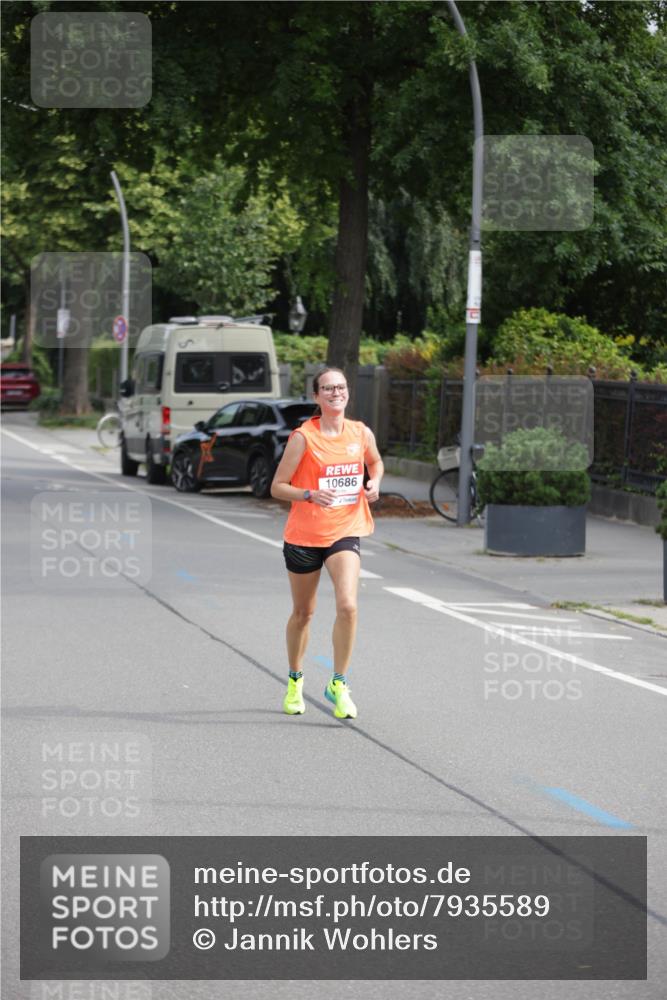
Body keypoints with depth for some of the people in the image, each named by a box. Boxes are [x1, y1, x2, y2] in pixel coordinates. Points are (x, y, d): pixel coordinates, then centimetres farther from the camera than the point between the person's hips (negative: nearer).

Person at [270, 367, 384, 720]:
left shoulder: (362, 434, 1)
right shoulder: (303, 437, -10)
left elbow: (375, 462, 23)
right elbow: (277, 487, -8)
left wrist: (374, 483, 2)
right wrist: (310, 495, -25)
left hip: (345, 532, 2)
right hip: (303, 535, -2)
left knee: (347, 605, -18)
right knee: (303, 613, 12)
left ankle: (338, 684, -5)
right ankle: (295, 680, 35)